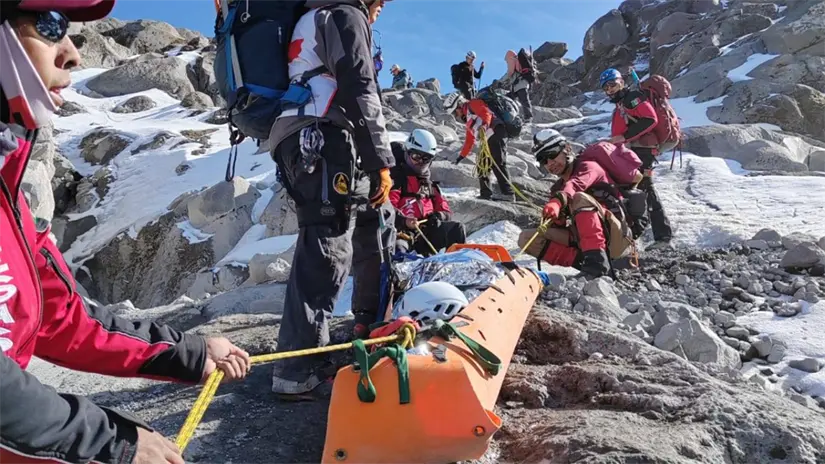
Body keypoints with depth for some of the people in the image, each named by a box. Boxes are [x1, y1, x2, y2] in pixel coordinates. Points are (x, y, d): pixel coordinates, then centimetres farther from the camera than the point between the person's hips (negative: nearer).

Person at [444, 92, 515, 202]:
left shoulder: (473, 104, 5)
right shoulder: (468, 120, 31)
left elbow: (486, 113, -14)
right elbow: (470, 140, 37)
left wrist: (484, 124, -35)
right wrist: (462, 156, 40)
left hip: (496, 132, -10)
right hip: (489, 140, 10)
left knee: (498, 164, -19)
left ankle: (508, 193, -25)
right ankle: (486, 194, 14)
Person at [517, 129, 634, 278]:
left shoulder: (588, 167, 2)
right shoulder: (557, 189, 20)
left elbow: (575, 184, -24)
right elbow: (558, 229, 10)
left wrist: (557, 201, -45)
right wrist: (557, 220, -14)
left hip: (613, 237, -6)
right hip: (583, 240, 6)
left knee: (579, 198, -31)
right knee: (527, 238, -7)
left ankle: (596, 258, -43)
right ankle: (581, 259, -24)